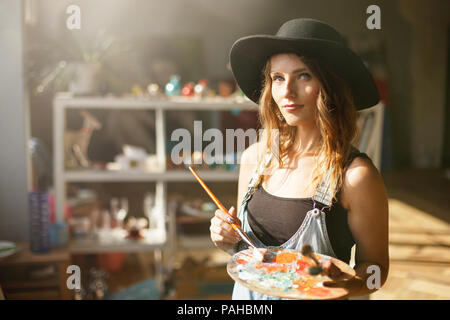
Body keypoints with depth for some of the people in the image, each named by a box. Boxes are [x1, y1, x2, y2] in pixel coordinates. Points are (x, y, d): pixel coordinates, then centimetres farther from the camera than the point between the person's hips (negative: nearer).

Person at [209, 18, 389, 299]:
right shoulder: (255, 157, -8)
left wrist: (340, 285, -28)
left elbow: (376, 269, -11)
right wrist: (229, 241, -13)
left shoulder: (355, 176, -21)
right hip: (249, 293, 4)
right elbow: (248, 247, 6)